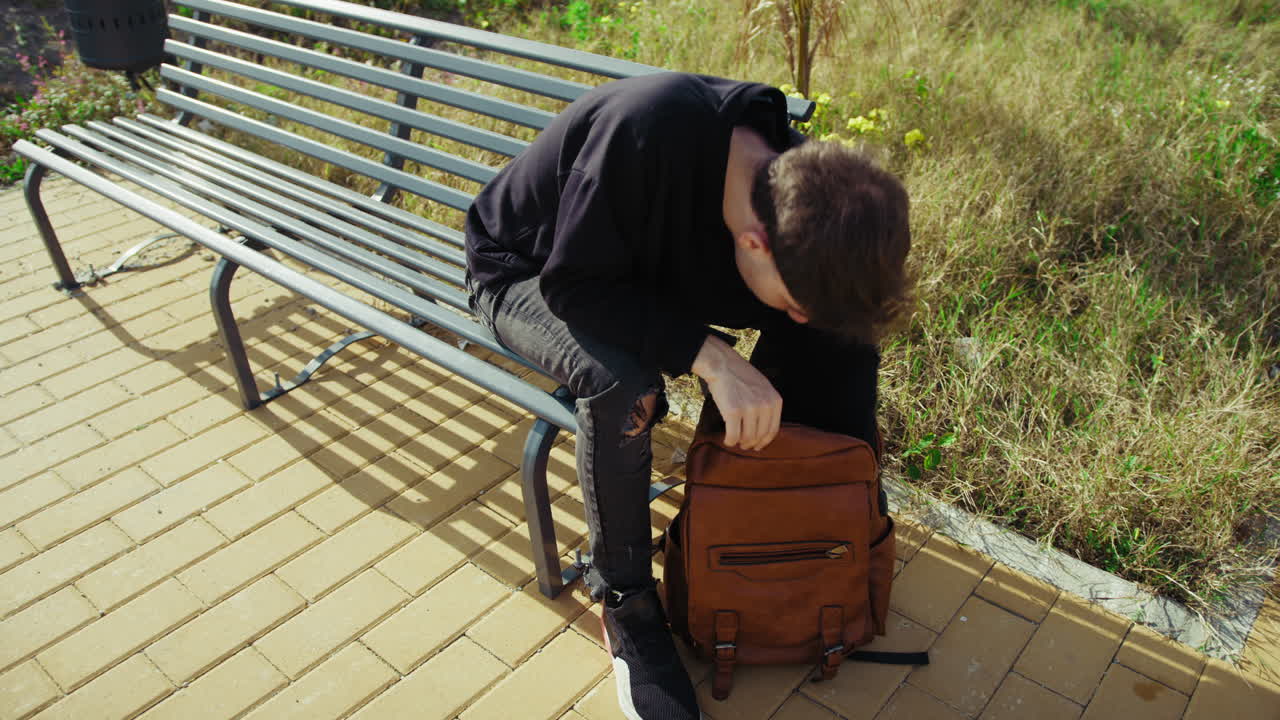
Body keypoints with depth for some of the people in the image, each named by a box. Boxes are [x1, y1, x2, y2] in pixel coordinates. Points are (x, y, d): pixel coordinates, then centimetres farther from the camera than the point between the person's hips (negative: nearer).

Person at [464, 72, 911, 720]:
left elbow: (801, 334, -10)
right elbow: (574, 284, -33)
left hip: (645, 271, 5)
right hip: (526, 272, -5)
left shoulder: (797, 191, -21)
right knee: (623, 386, -38)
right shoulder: (649, 131, -41)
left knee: (843, 339, -7)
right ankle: (625, 602, -12)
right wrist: (710, 355, -41)